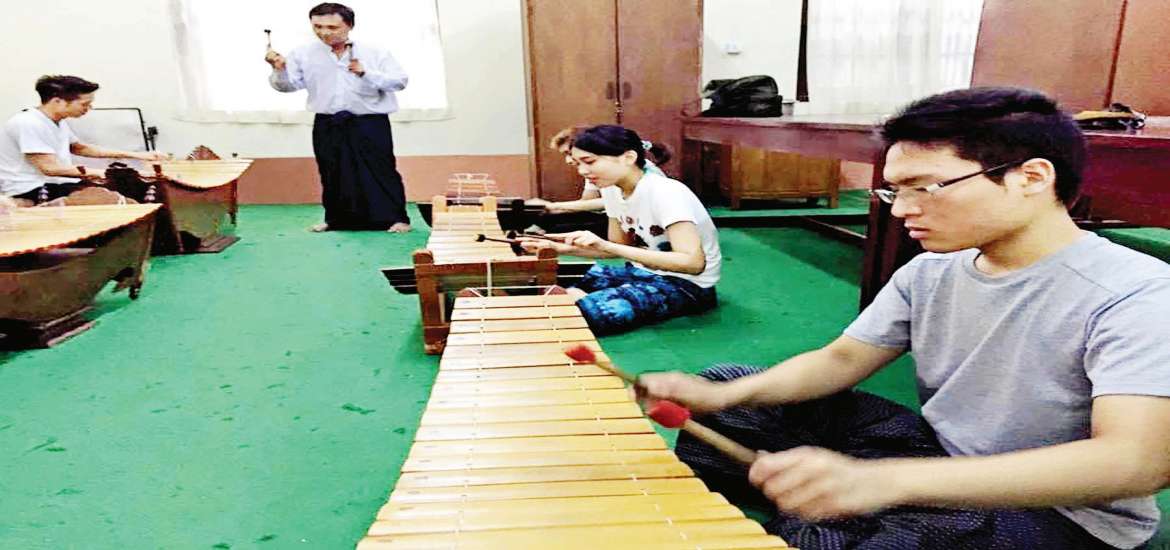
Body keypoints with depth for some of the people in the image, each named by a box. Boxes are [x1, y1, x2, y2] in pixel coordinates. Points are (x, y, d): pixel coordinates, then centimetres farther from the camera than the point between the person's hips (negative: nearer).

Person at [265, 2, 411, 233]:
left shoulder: (375, 53, 0)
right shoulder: (303, 55, 6)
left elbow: (400, 81, -7)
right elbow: (288, 85, 6)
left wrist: (366, 73, -18)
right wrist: (280, 69, -15)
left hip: (370, 124, -3)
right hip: (327, 126, 3)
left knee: (380, 171, -2)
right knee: (332, 174, 9)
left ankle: (397, 218, 5)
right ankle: (336, 219, 23)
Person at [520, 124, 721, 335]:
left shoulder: (666, 193, -23)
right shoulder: (612, 190, -1)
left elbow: (693, 263, -32)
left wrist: (607, 246, -34)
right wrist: (565, 248, -7)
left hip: (687, 284, -7)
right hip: (645, 272, 7)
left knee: (587, 311, -28)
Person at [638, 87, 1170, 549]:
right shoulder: (930, 270, -4)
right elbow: (842, 359, -1)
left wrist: (880, 481, -49)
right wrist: (727, 397, -21)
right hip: (937, 456, 6)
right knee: (726, 384, 0)